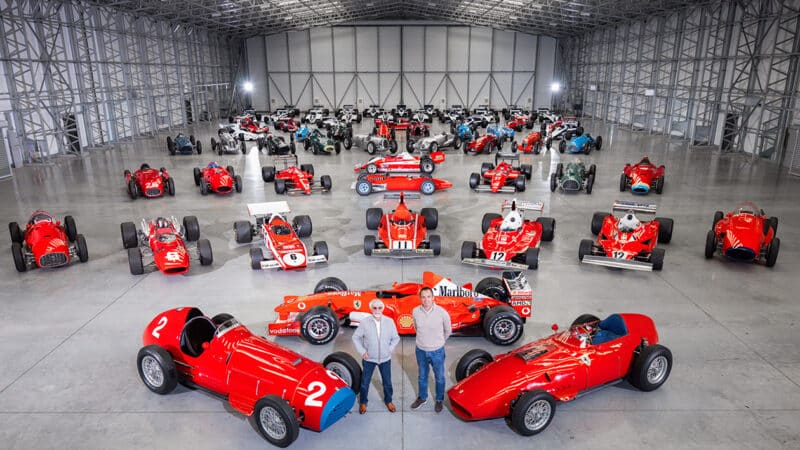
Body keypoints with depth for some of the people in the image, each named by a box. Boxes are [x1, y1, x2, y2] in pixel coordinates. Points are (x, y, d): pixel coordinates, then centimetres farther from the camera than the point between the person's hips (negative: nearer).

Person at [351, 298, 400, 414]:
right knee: (365, 382, 12)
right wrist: (362, 351, -8)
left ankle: (388, 401, 39)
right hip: (369, 358, -1)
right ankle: (363, 402, 34)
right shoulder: (365, 322, -13)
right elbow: (356, 337, -4)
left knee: (387, 381, 15)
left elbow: (396, 338, 3)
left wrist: (390, 349, -5)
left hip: (385, 358, 1)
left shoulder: (389, 321, -8)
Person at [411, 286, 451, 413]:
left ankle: (439, 400, 41)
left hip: (437, 351, -2)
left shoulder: (442, 312, -21)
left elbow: (448, 331, -2)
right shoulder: (415, 311, -13)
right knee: (422, 376, 23)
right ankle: (422, 398, 46)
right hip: (421, 350, 2)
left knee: (439, 377, 18)